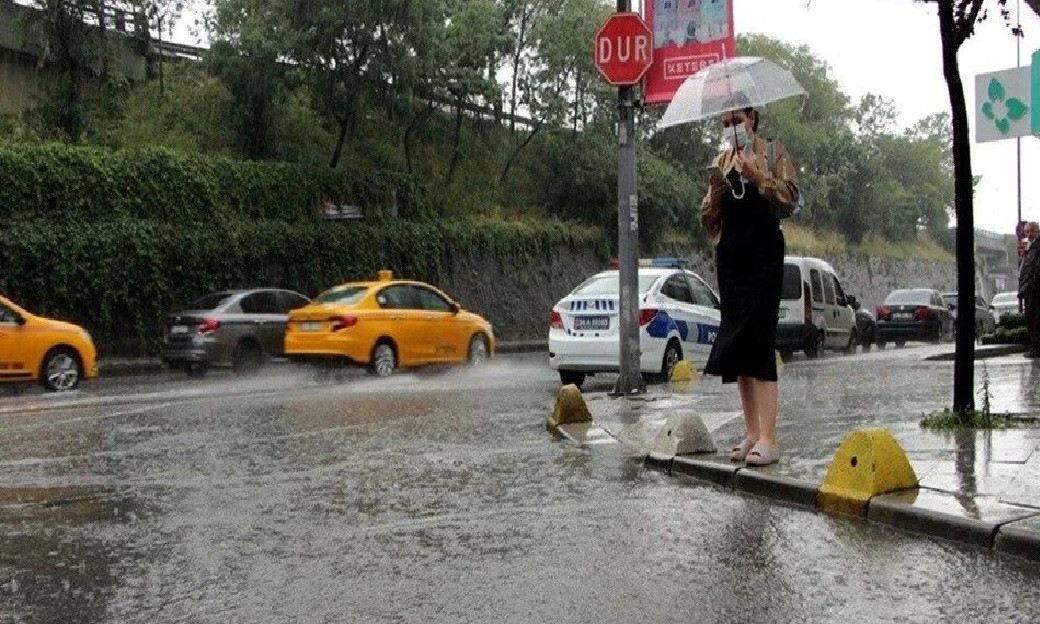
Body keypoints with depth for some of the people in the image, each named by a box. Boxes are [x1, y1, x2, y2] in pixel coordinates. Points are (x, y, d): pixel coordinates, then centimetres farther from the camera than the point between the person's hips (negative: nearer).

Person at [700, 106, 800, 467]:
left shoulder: (772, 152, 7)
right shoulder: (721, 162, 17)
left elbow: (790, 199, -5)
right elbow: (709, 220, 12)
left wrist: (757, 175, -15)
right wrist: (716, 189, -6)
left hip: (763, 257, -5)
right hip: (730, 258, 5)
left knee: (758, 341, -15)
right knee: (737, 344, 2)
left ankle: (768, 440, -17)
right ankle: (752, 433, 8)